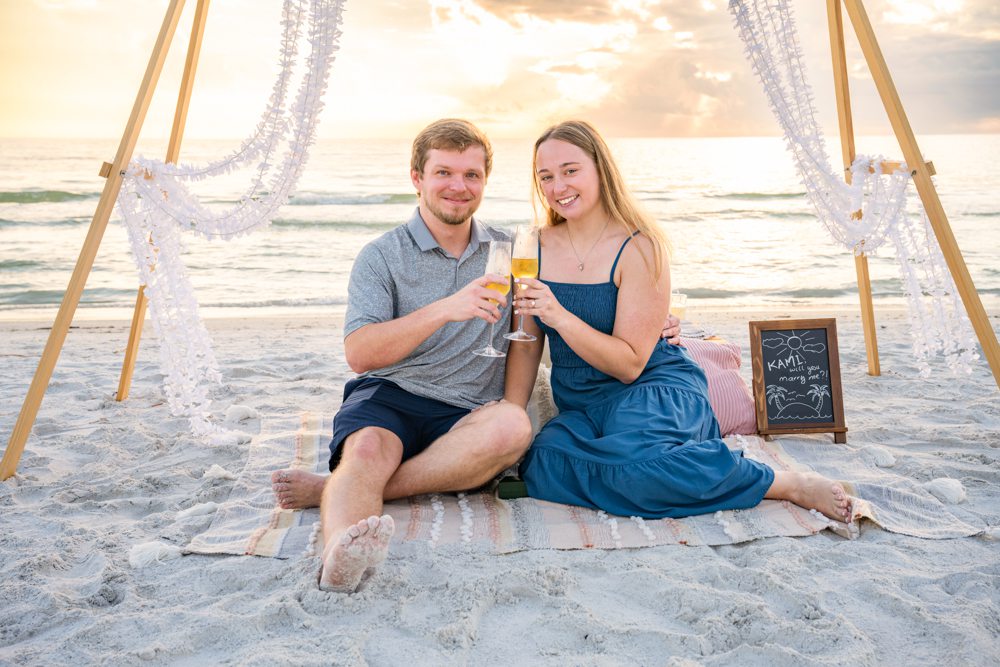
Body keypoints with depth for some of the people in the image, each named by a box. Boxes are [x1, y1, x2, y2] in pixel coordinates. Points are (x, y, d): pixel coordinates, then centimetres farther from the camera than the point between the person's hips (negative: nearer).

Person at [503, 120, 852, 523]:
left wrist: (558, 315, -27)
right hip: (581, 406, 4)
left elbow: (630, 363, -15)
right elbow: (525, 346, 7)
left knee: (633, 460, -38)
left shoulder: (639, 247, -12)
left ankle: (791, 485, -18)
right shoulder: (537, 247, 4)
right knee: (543, 470, -29)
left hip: (653, 388, -4)